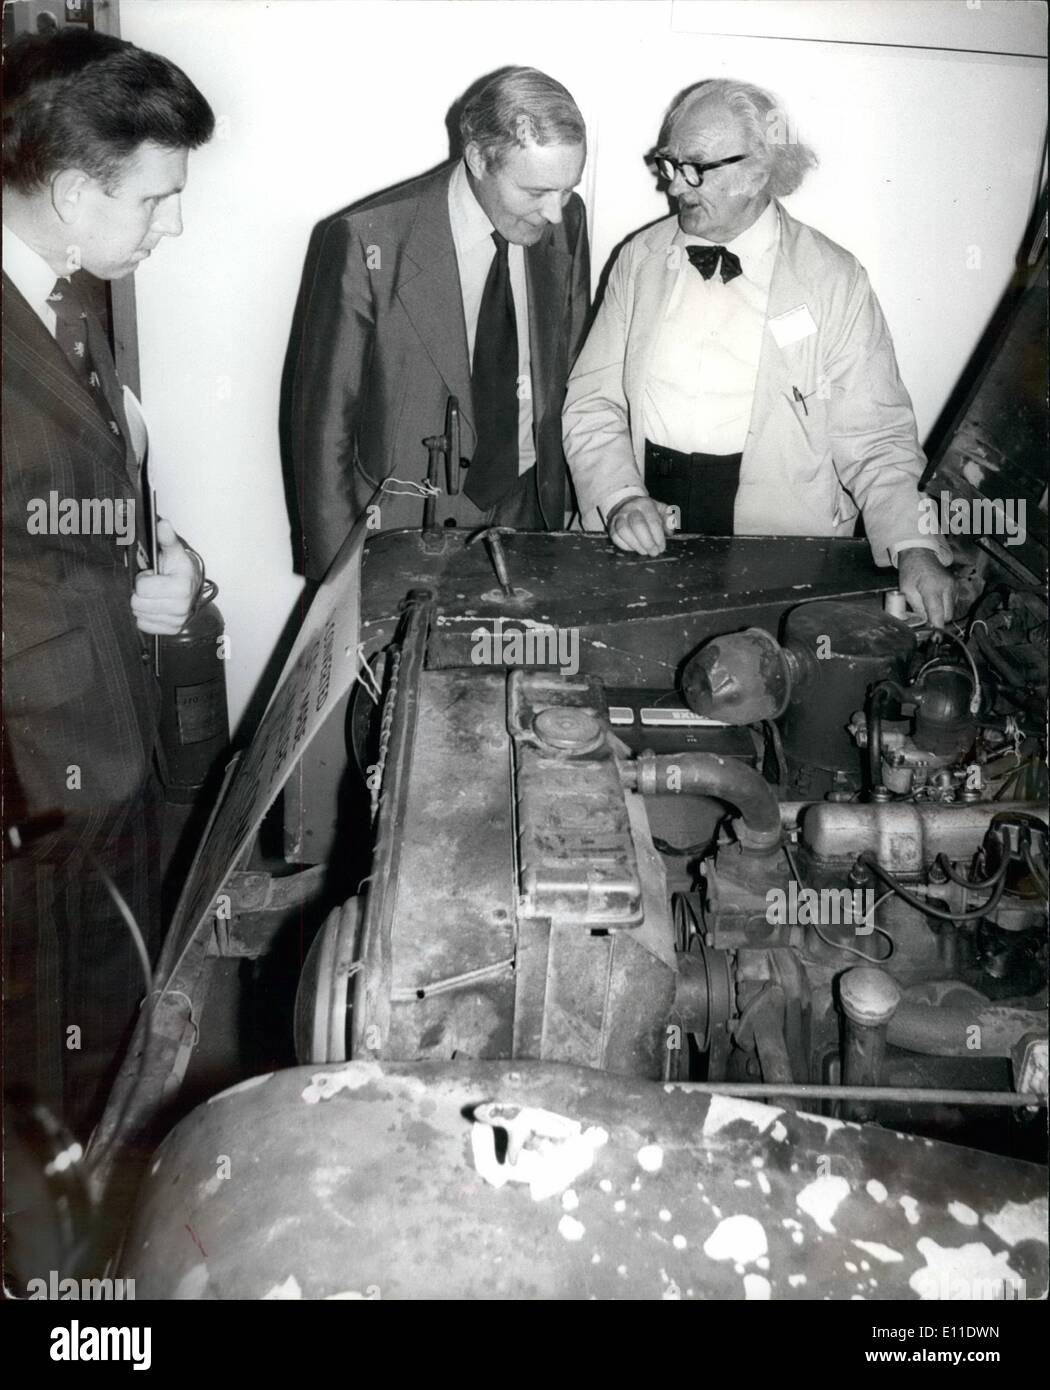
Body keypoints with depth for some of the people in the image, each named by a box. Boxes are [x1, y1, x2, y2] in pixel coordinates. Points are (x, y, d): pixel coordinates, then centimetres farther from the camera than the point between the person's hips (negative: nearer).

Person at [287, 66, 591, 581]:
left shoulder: (566, 222, -2)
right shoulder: (364, 243, -17)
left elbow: (569, 374, 9)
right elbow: (322, 420, -12)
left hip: (529, 514, 4)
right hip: (407, 527, -4)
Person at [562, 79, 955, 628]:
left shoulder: (834, 281, 0)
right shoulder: (639, 259, 8)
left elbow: (874, 435, -1)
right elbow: (593, 402, 6)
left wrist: (913, 546, -16)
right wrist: (621, 497, -11)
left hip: (782, 557, -1)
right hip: (645, 540, 2)